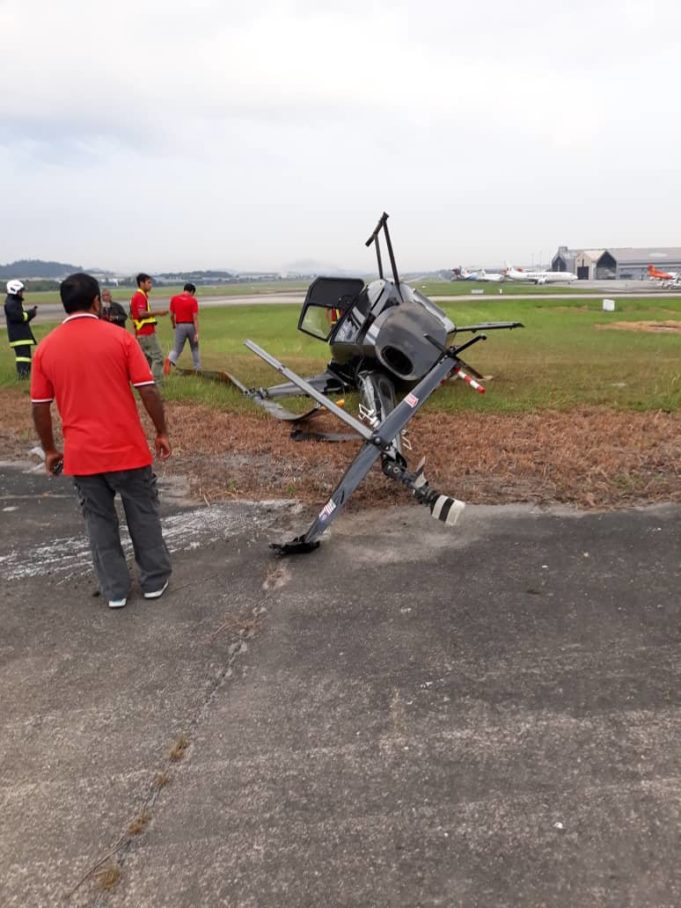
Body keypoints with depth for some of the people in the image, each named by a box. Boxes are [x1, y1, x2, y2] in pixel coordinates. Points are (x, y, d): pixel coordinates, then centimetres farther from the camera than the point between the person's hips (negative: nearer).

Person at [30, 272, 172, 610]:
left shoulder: (45, 348, 0)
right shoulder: (119, 337, -7)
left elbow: (40, 408, 3)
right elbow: (148, 391, -9)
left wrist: (49, 450, 15)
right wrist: (162, 433, 3)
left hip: (81, 454, 2)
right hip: (127, 448, -2)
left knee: (99, 522, 14)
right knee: (143, 515, 14)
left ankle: (115, 589, 23)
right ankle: (154, 580, 25)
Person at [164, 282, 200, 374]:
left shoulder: (174, 299, 1)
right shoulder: (193, 300, -7)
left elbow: (171, 315, 4)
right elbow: (195, 317, -12)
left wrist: (174, 325, 24)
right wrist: (197, 333, -13)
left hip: (180, 326, 1)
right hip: (191, 326, -1)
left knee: (177, 349, 5)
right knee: (194, 349, 18)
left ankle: (169, 360, -26)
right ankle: (198, 369, 20)